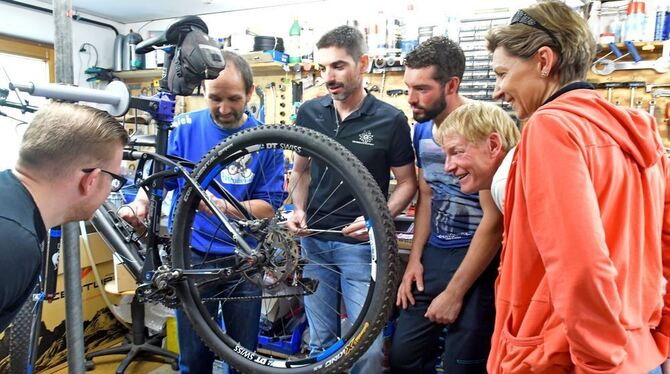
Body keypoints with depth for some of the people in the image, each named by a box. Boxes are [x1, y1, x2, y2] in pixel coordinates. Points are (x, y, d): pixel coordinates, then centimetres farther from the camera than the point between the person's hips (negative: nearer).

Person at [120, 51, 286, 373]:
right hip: (191, 256, 1)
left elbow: (268, 207, -8)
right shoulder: (184, 128, -3)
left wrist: (222, 206, -24)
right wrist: (140, 204, -21)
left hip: (243, 259, 0)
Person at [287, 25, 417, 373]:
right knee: (320, 340, 16)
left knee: (367, 345, 0)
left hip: (362, 243, -3)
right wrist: (299, 210, -4)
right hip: (314, 241, 4)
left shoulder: (390, 119, -8)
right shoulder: (309, 112, 2)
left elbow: (407, 183, -2)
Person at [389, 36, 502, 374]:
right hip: (432, 256, 7)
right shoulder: (423, 128, 4)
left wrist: (454, 293, -14)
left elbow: (494, 221, -18)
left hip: (475, 259, -6)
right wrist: (415, 257, 3)